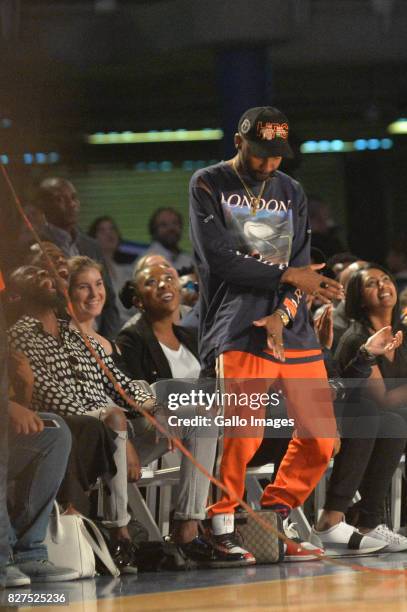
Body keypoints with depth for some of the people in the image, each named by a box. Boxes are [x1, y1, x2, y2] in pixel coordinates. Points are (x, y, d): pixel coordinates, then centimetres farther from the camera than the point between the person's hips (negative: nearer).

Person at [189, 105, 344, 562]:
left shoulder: (291, 193, 18)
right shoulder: (208, 186, 3)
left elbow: (301, 265, 10)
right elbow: (219, 258, -8)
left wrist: (283, 314, -9)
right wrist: (287, 276, -7)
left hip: (292, 329, 6)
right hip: (237, 330, -5)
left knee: (321, 436, 0)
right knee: (243, 433, -20)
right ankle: (222, 527, -6)